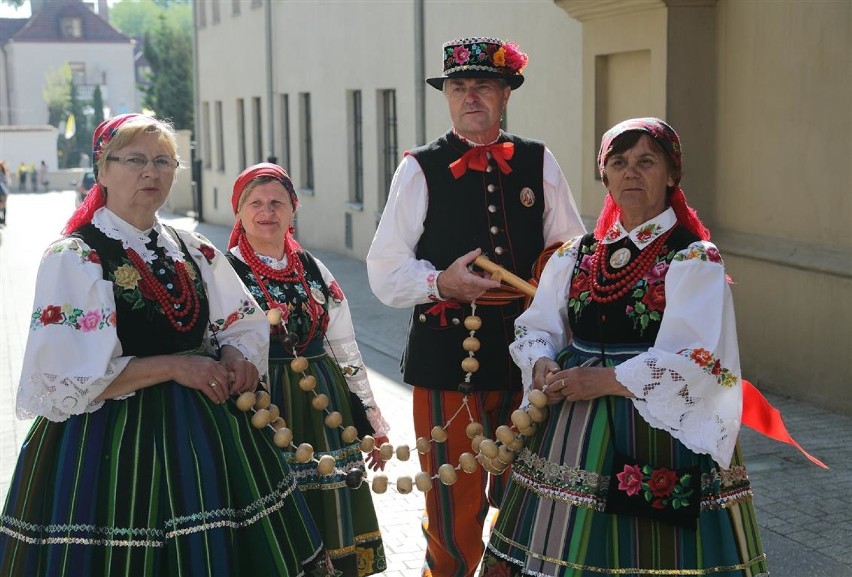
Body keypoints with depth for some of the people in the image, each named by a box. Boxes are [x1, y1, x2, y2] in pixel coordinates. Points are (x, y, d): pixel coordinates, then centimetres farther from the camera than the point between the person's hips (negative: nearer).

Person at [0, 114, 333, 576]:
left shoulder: (194, 251, 10)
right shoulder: (74, 258, -8)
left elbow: (245, 324, 17)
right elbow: (69, 378, -16)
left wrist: (236, 356, -6)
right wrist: (173, 366, -17)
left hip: (206, 434, 6)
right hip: (114, 446, -5)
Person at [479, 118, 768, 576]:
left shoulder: (694, 260, -6)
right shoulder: (577, 255, 11)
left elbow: (697, 361, -15)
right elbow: (536, 328, 14)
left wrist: (606, 379, -18)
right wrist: (543, 366, -8)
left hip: (659, 430, -4)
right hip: (574, 431, 5)